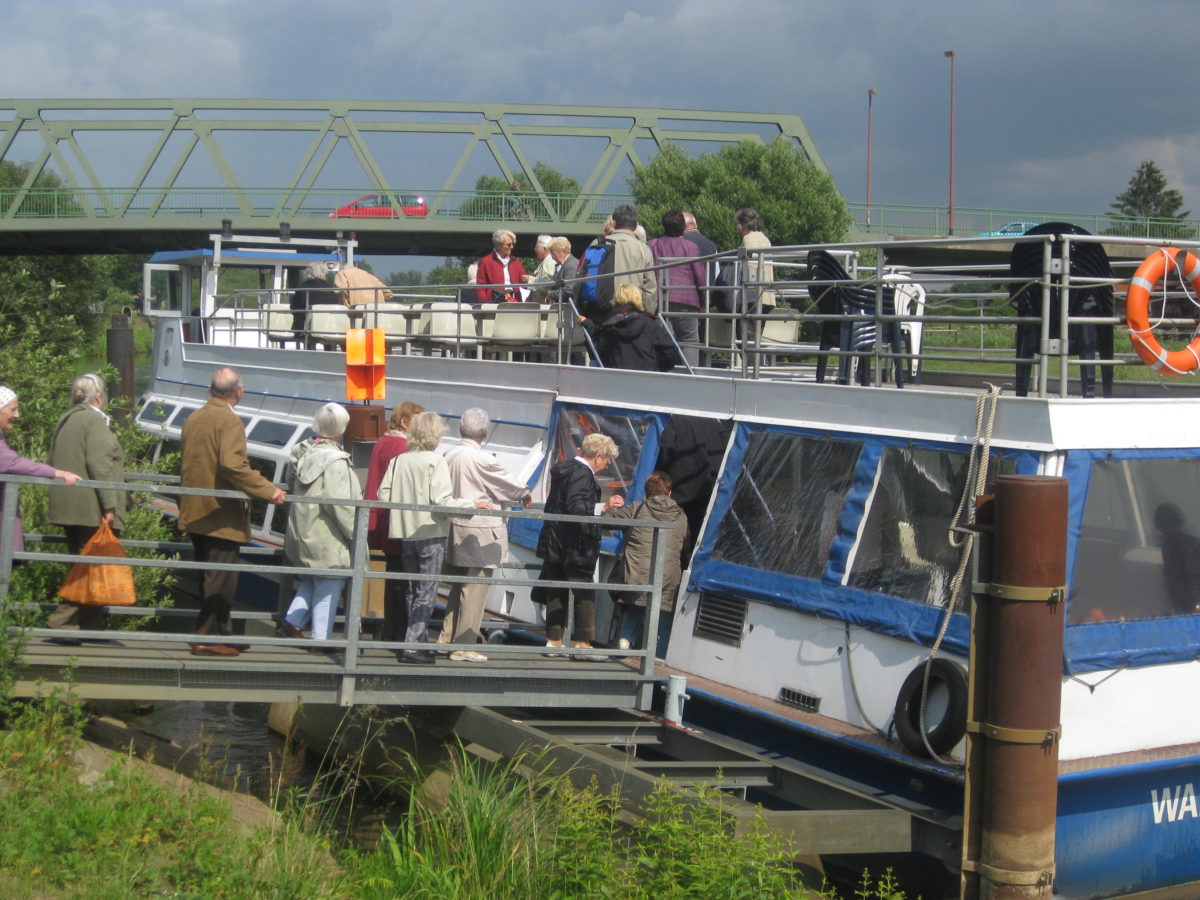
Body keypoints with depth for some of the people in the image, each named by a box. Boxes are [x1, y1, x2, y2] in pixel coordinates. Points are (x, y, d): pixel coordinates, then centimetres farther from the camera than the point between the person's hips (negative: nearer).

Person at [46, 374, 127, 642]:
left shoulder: (65, 420, 18)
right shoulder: (94, 420, -10)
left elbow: (57, 464, 22)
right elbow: (100, 466, -18)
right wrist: (109, 505, -19)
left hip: (67, 507, 9)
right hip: (91, 509, -9)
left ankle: (91, 627, 15)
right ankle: (62, 623, -10)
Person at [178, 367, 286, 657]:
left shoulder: (193, 419, 14)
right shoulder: (229, 421, -14)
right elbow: (233, 465, -26)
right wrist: (268, 490, -24)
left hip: (196, 512, 9)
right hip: (221, 515, -9)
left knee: (211, 578, 15)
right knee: (220, 580, -3)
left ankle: (221, 634, 21)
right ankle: (207, 638, -2)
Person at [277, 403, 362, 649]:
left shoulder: (301, 452, 4)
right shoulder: (335, 461, -21)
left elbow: (292, 488, 16)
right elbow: (339, 504, -23)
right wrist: (355, 534, -15)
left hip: (301, 534, 8)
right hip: (327, 539, -8)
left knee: (310, 581, 23)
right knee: (328, 588, 4)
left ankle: (291, 622, 16)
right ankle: (321, 637, 8)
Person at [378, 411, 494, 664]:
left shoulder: (399, 460, 3)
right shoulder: (436, 461, -12)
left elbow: (384, 495, 3)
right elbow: (442, 501, -19)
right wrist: (473, 504, -8)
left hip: (405, 533, 6)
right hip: (430, 534, -6)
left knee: (412, 591, 16)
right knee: (426, 592, 0)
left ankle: (418, 641, 22)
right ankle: (413, 646, -5)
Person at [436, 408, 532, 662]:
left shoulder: (449, 455, 4)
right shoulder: (481, 459, -17)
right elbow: (506, 482, -5)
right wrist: (525, 494, 15)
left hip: (455, 529, 8)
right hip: (480, 532, -8)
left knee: (458, 588, 18)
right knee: (475, 590, -1)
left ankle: (447, 638, 24)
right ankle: (463, 647, 1)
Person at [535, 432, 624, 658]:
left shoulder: (563, 468, 14)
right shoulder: (583, 474, -16)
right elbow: (576, 508, -26)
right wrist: (603, 507, -24)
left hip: (554, 544, 9)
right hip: (574, 546, -9)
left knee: (557, 593, 12)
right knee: (585, 594, -1)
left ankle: (554, 639, 16)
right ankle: (582, 641, 1)